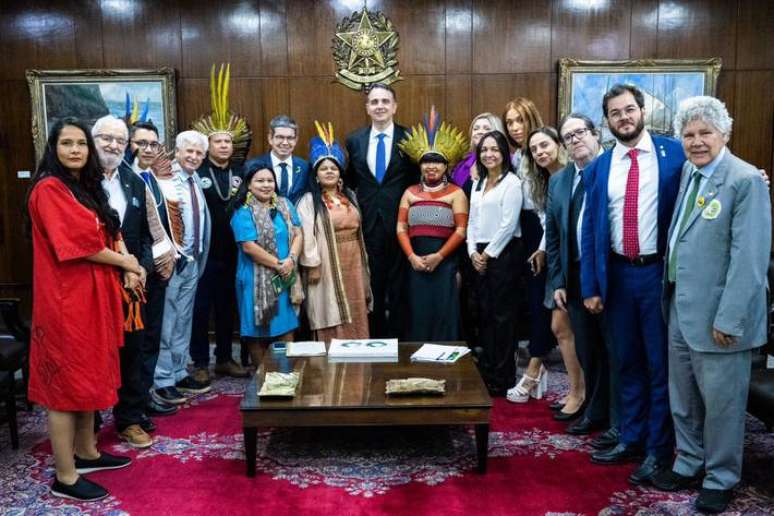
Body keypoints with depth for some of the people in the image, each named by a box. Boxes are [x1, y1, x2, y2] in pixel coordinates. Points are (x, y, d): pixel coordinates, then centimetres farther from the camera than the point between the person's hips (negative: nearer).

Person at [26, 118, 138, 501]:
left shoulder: (86, 187, 15)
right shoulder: (48, 189, -12)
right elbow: (77, 244, -19)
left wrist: (125, 264, 1)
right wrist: (124, 262, -7)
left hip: (92, 294, 9)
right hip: (66, 298, -9)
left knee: (89, 375, 16)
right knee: (67, 381, -1)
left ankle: (86, 452, 31)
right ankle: (65, 477, 10)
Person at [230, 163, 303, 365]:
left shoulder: (285, 205, 9)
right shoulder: (243, 212, -8)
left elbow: (298, 234, 3)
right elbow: (249, 246, -16)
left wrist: (291, 260, -14)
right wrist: (278, 264, -14)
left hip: (286, 277, 5)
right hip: (257, 278, -4)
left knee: (286, 326, 9)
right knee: (258, 329, 5)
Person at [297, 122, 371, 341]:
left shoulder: (350, 197, 12)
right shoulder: (309, 201, -7)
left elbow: (358, 229, 15)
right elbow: (306, 235, -13)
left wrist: (362, 261, 14)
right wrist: (312, 265, -18)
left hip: (353, 263, 6)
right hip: (327, 264, -6)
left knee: (356, 318, 11)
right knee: (332, 320, -2)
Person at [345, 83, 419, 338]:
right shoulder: (354, 140, 7)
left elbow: (418, 181, -2)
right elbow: (348, 183, 13)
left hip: (400, 223, -2)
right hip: (368, 224, 3)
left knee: (399, 288, 5)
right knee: (372, 288, 11)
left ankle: (397, 340, 18)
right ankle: (374, 340, 25)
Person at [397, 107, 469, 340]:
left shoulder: (456, 193, 3)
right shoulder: (410, 193, 13)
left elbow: (461, 230, -5)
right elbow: (401, 229, 6)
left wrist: (438, 256, -13)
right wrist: (412, 256, -8)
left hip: (445, 261, -2)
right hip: (416, 261, 3)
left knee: (444, 312, -1)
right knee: (418, 313, 4)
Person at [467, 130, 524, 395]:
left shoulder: (512, 182, -6)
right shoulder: (478, 184, 17)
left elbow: (508, 224, -12)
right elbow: (472, 221, 15)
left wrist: (488, 254, -10)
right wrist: (473, 252, 2)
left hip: (503, 253, -7)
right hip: (479, 256, 7)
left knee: (502, 314, -2)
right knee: (484, 313, 10)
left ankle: (502, 377, 6)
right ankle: (486, 371, 19)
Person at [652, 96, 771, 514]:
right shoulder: (686, 172, 9)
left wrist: (729, 319, -19)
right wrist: (670, 297, 12)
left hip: (717, 317, -7)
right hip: (680, 310, 7)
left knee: (721, 402, 8)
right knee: (682, 398, 19)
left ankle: (721, 478, 27)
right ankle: (690, 462, 37)